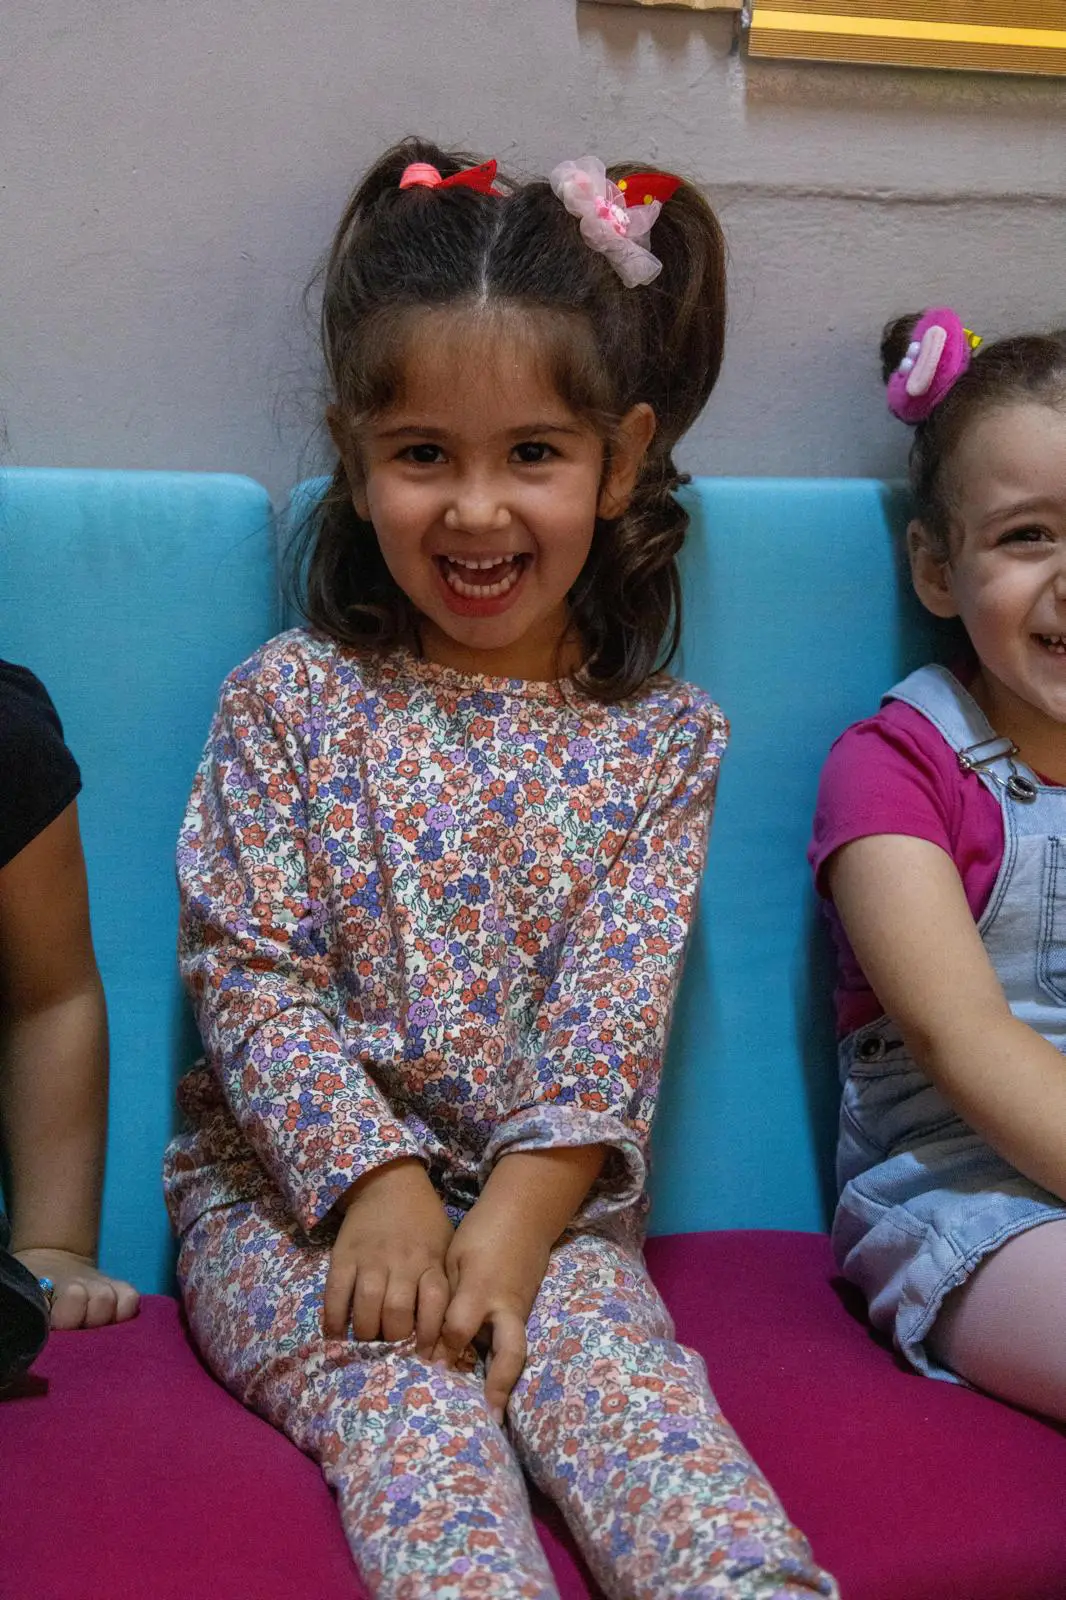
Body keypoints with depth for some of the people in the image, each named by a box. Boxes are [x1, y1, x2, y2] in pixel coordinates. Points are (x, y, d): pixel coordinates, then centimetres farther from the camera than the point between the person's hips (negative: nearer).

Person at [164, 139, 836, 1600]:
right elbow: (249, 978, -5)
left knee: (621, 1366, -26)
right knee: (403, 1393, -26)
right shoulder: (290, 702, 0)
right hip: (296, 1185, 0)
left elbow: (609, 1021, -4)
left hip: (544, 1198, 1)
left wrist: (513, 1221, -16)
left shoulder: (661, 739, 2)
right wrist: (378, 1184, -16)